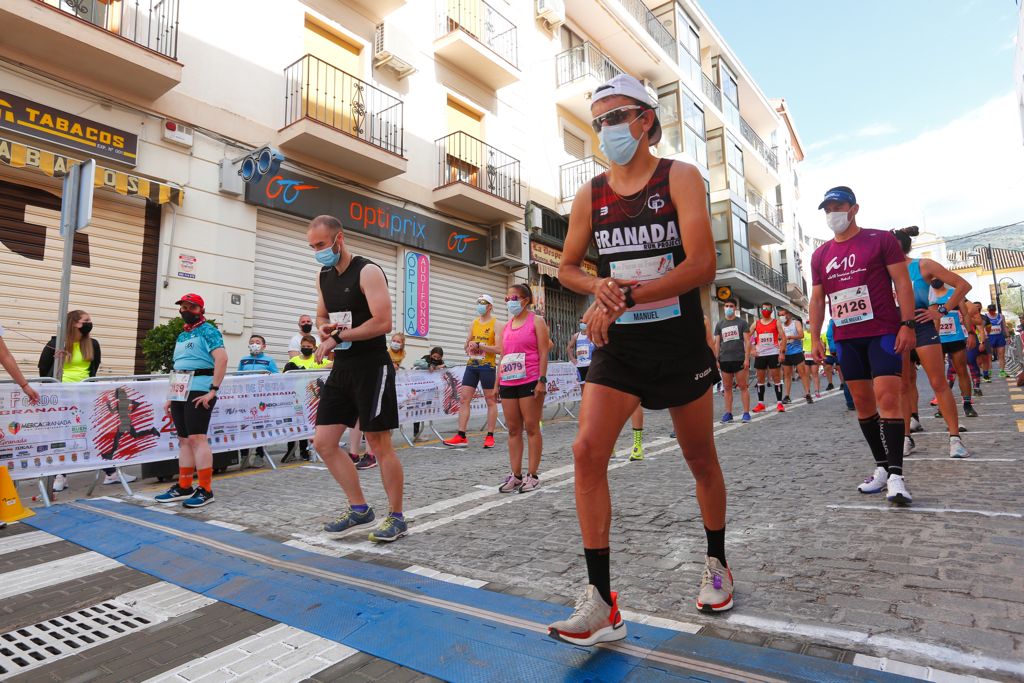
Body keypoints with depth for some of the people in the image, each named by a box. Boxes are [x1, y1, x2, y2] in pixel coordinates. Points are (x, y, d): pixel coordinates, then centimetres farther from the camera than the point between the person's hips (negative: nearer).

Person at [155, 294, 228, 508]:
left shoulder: (207, 330, -6)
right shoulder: (181, 336, 21)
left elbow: (222, 358, -19)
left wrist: (213, 390, -23)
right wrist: (171, 396, 19)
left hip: (198, 391, -8)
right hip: (180, 392, 8)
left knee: (197, 438, -11)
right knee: (184, 440, 10)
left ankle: (205, 490, -7)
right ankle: (184, 487, 18)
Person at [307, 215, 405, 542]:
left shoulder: (368, 272, -11)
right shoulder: (323, 277, 13)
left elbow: (383, 322, -20)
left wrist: (338, 337, -17)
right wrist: (325, 329, 0)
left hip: (371, 366, -8)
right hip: (341, 368, 8)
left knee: (380, 444, -3)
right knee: (324, 442, 7)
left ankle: (396, 518, 12)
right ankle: (359, 509, 21)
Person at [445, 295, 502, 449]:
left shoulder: (496, 324, -4)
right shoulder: (474, 323, 14)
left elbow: (498, 348, -13)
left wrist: (479, 345, -18)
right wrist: (469, 345, -3)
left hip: (487, 366, -6)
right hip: (471, 365, 6)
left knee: (490, 401, 3)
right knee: (463, 399, 0)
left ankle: (490, 436, 10)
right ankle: (461, 436, 3)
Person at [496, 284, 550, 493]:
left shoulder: (536, 321, 2)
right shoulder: (506, 326, 18)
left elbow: (543, 353, -6)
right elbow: (502, 356, 18)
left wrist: (542, 380, -14)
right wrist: (497, 383, 12)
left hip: (530, 382, -6)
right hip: (508, 383, 6)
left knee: (531, 428, -1)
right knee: (513, 429, 7)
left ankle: (532, 474, 6)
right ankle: (515, 475, 13)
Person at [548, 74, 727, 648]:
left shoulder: (680, 178, -4)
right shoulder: (590, 196, 7)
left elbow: (703, 266, -15)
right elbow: (569, 267, 15)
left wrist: (626, 295, -23)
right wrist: (598, 287, -8)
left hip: (680, 342, -2)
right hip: (619, 346, 3)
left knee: (701, 460, 12)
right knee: (587, 451, -15)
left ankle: (718, 564, 39)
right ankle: (602, 604, -5)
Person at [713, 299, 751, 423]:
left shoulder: (742, 322, 4)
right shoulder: (719, 324, 11)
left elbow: (747, 341, 0)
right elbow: (717, 343, 11)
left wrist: (747, 358, -9)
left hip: (740, 359, -3)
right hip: (724, 360, 3)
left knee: (743, 387, -1)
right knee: (727, 388, 6)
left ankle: (746, 413, 4)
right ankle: (728, 413, 10)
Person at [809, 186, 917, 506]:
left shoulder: (881, 239, 0)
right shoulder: (821, 255, 12)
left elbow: (902, 282, -4)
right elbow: (817, 299, 13)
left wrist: (907, 324, -12)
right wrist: (815, 337, 6)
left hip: (883, 332, -4)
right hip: (846, 338, 5)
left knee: (887, 398, -13)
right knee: (862, 402, 7)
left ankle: (896, 475, -10)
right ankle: (882, 466, 17)